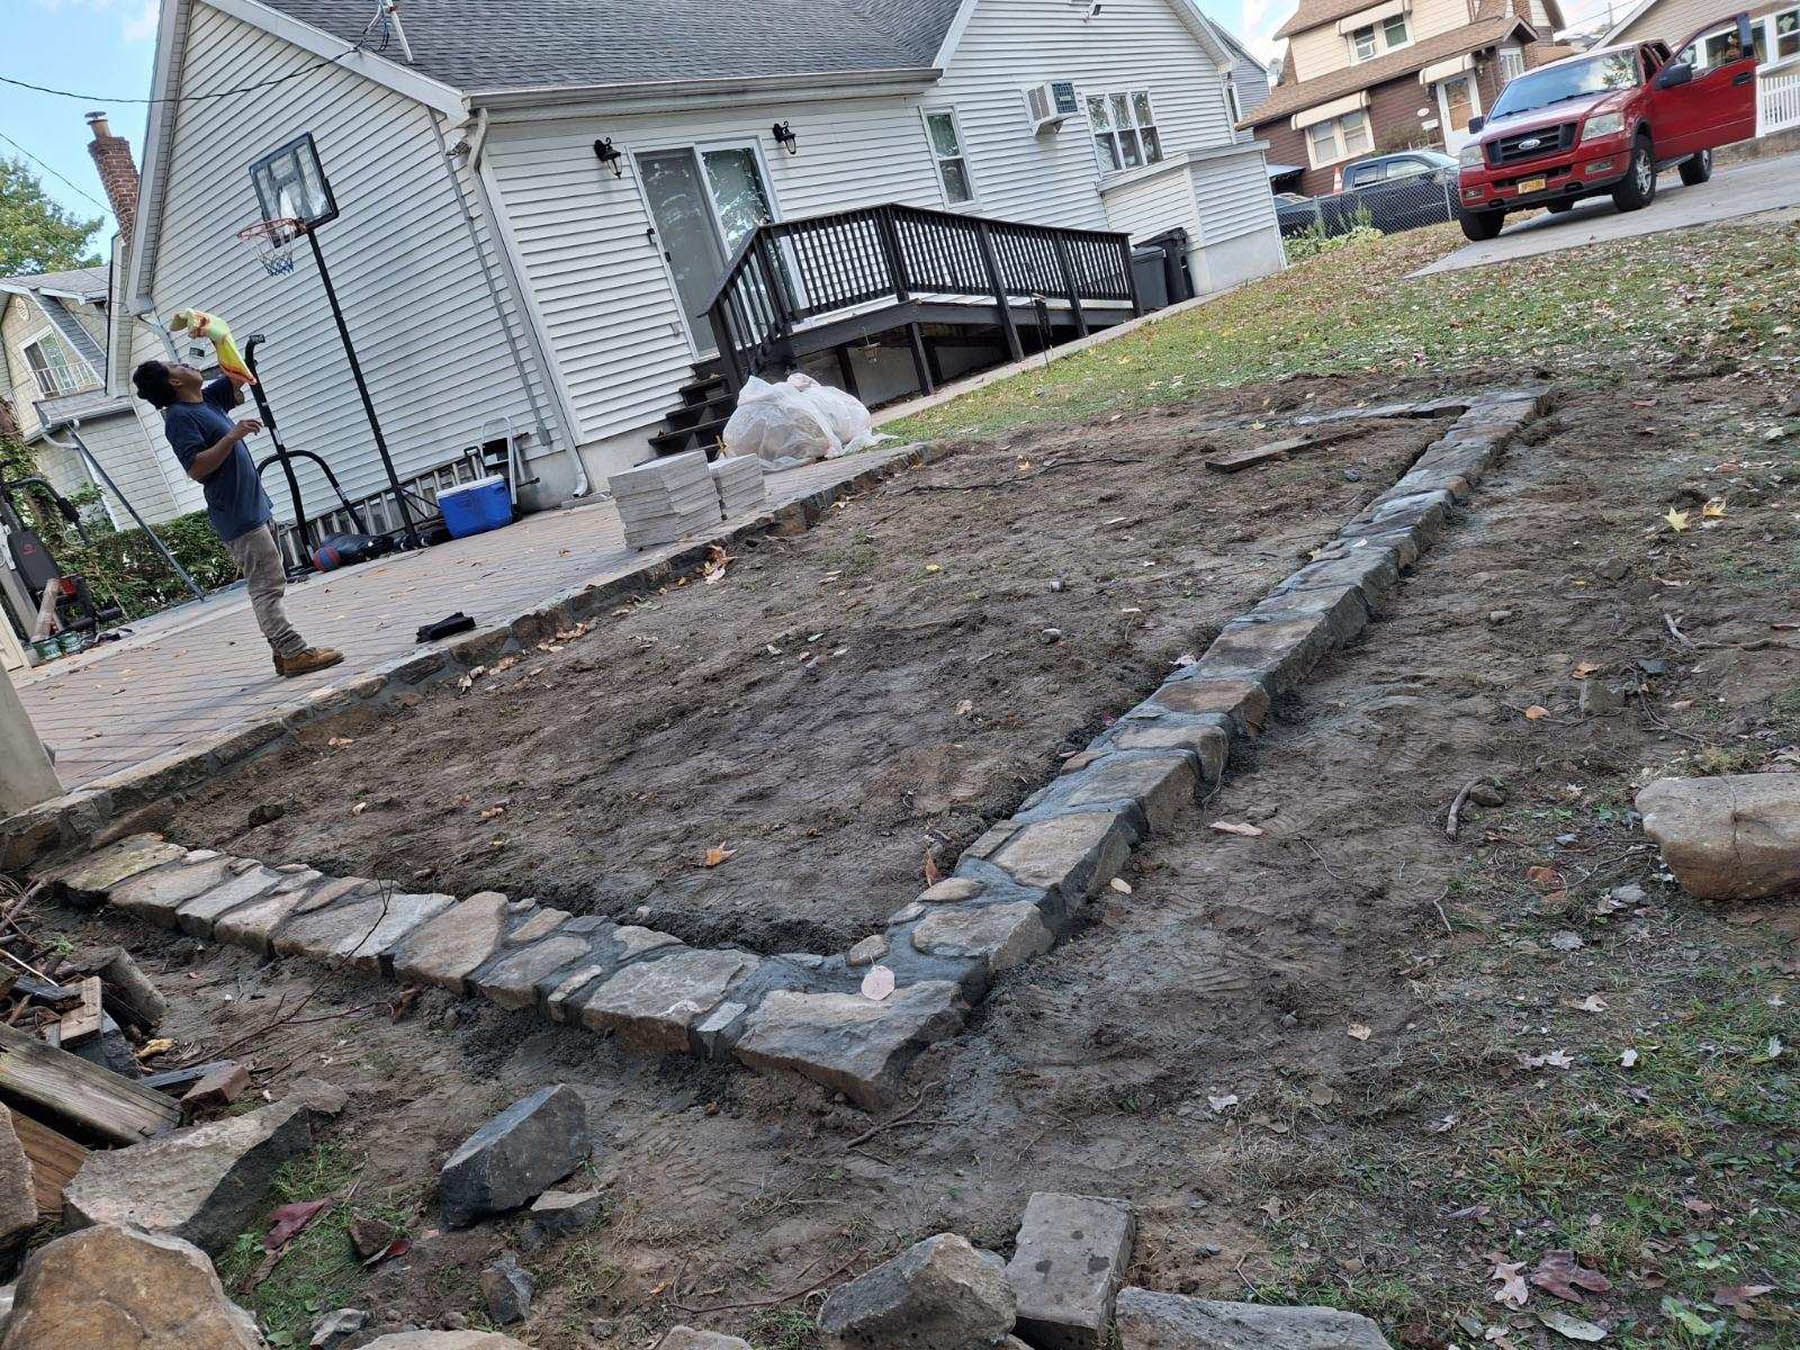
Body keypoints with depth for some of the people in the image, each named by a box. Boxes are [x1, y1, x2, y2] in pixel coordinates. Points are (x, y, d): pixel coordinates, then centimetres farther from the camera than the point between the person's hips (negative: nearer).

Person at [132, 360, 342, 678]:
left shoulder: (209, 399, 15)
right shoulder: (179, 417, -11)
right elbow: (195, 468, -21)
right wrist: (231, 437, -26)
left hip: (256, 508, 10)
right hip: (238, 517, -10)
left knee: (270, 585, 9)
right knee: (268, 586, -11)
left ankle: (284, 653, 13)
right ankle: (295, 654, -12)